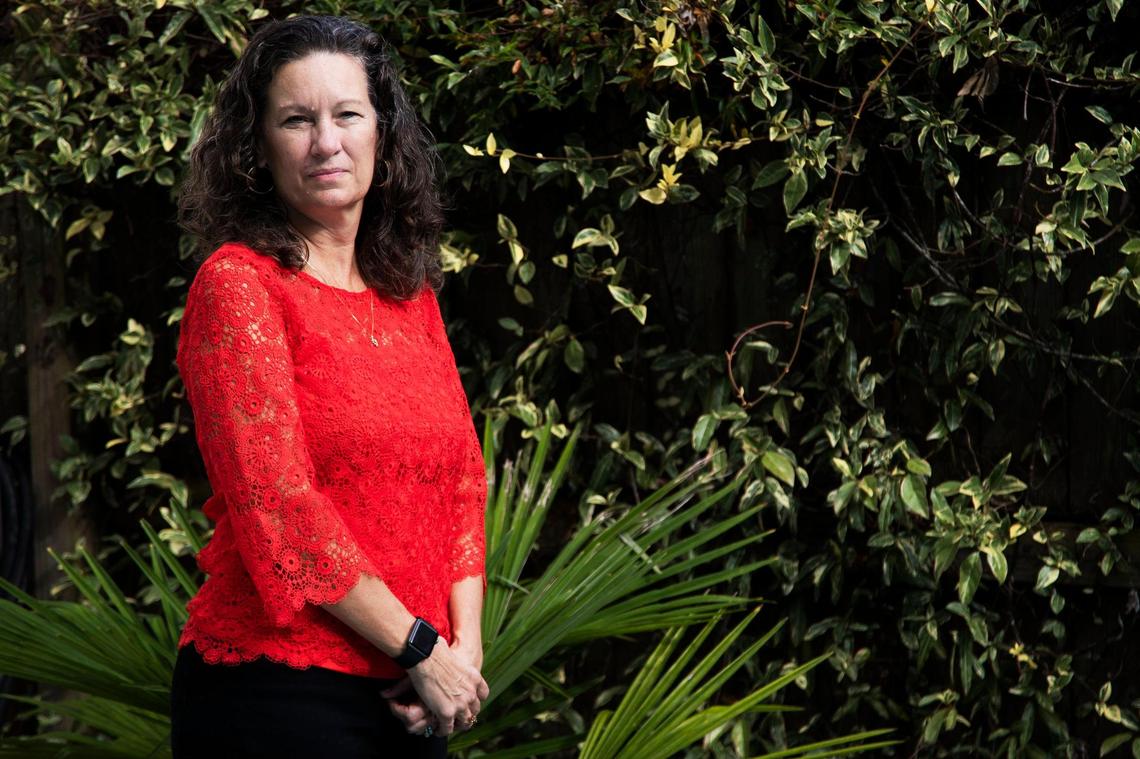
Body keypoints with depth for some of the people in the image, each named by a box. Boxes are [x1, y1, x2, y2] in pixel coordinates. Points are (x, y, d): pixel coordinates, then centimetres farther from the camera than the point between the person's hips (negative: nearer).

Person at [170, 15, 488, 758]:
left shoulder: (410, 294, 12)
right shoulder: (237, 285, -8)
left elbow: (462, 480, 11)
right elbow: (276, 504, -15)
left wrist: (465, 642, -5)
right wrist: (420, 648, -14)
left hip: (409, 696, 6)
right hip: (278, 689, -6)